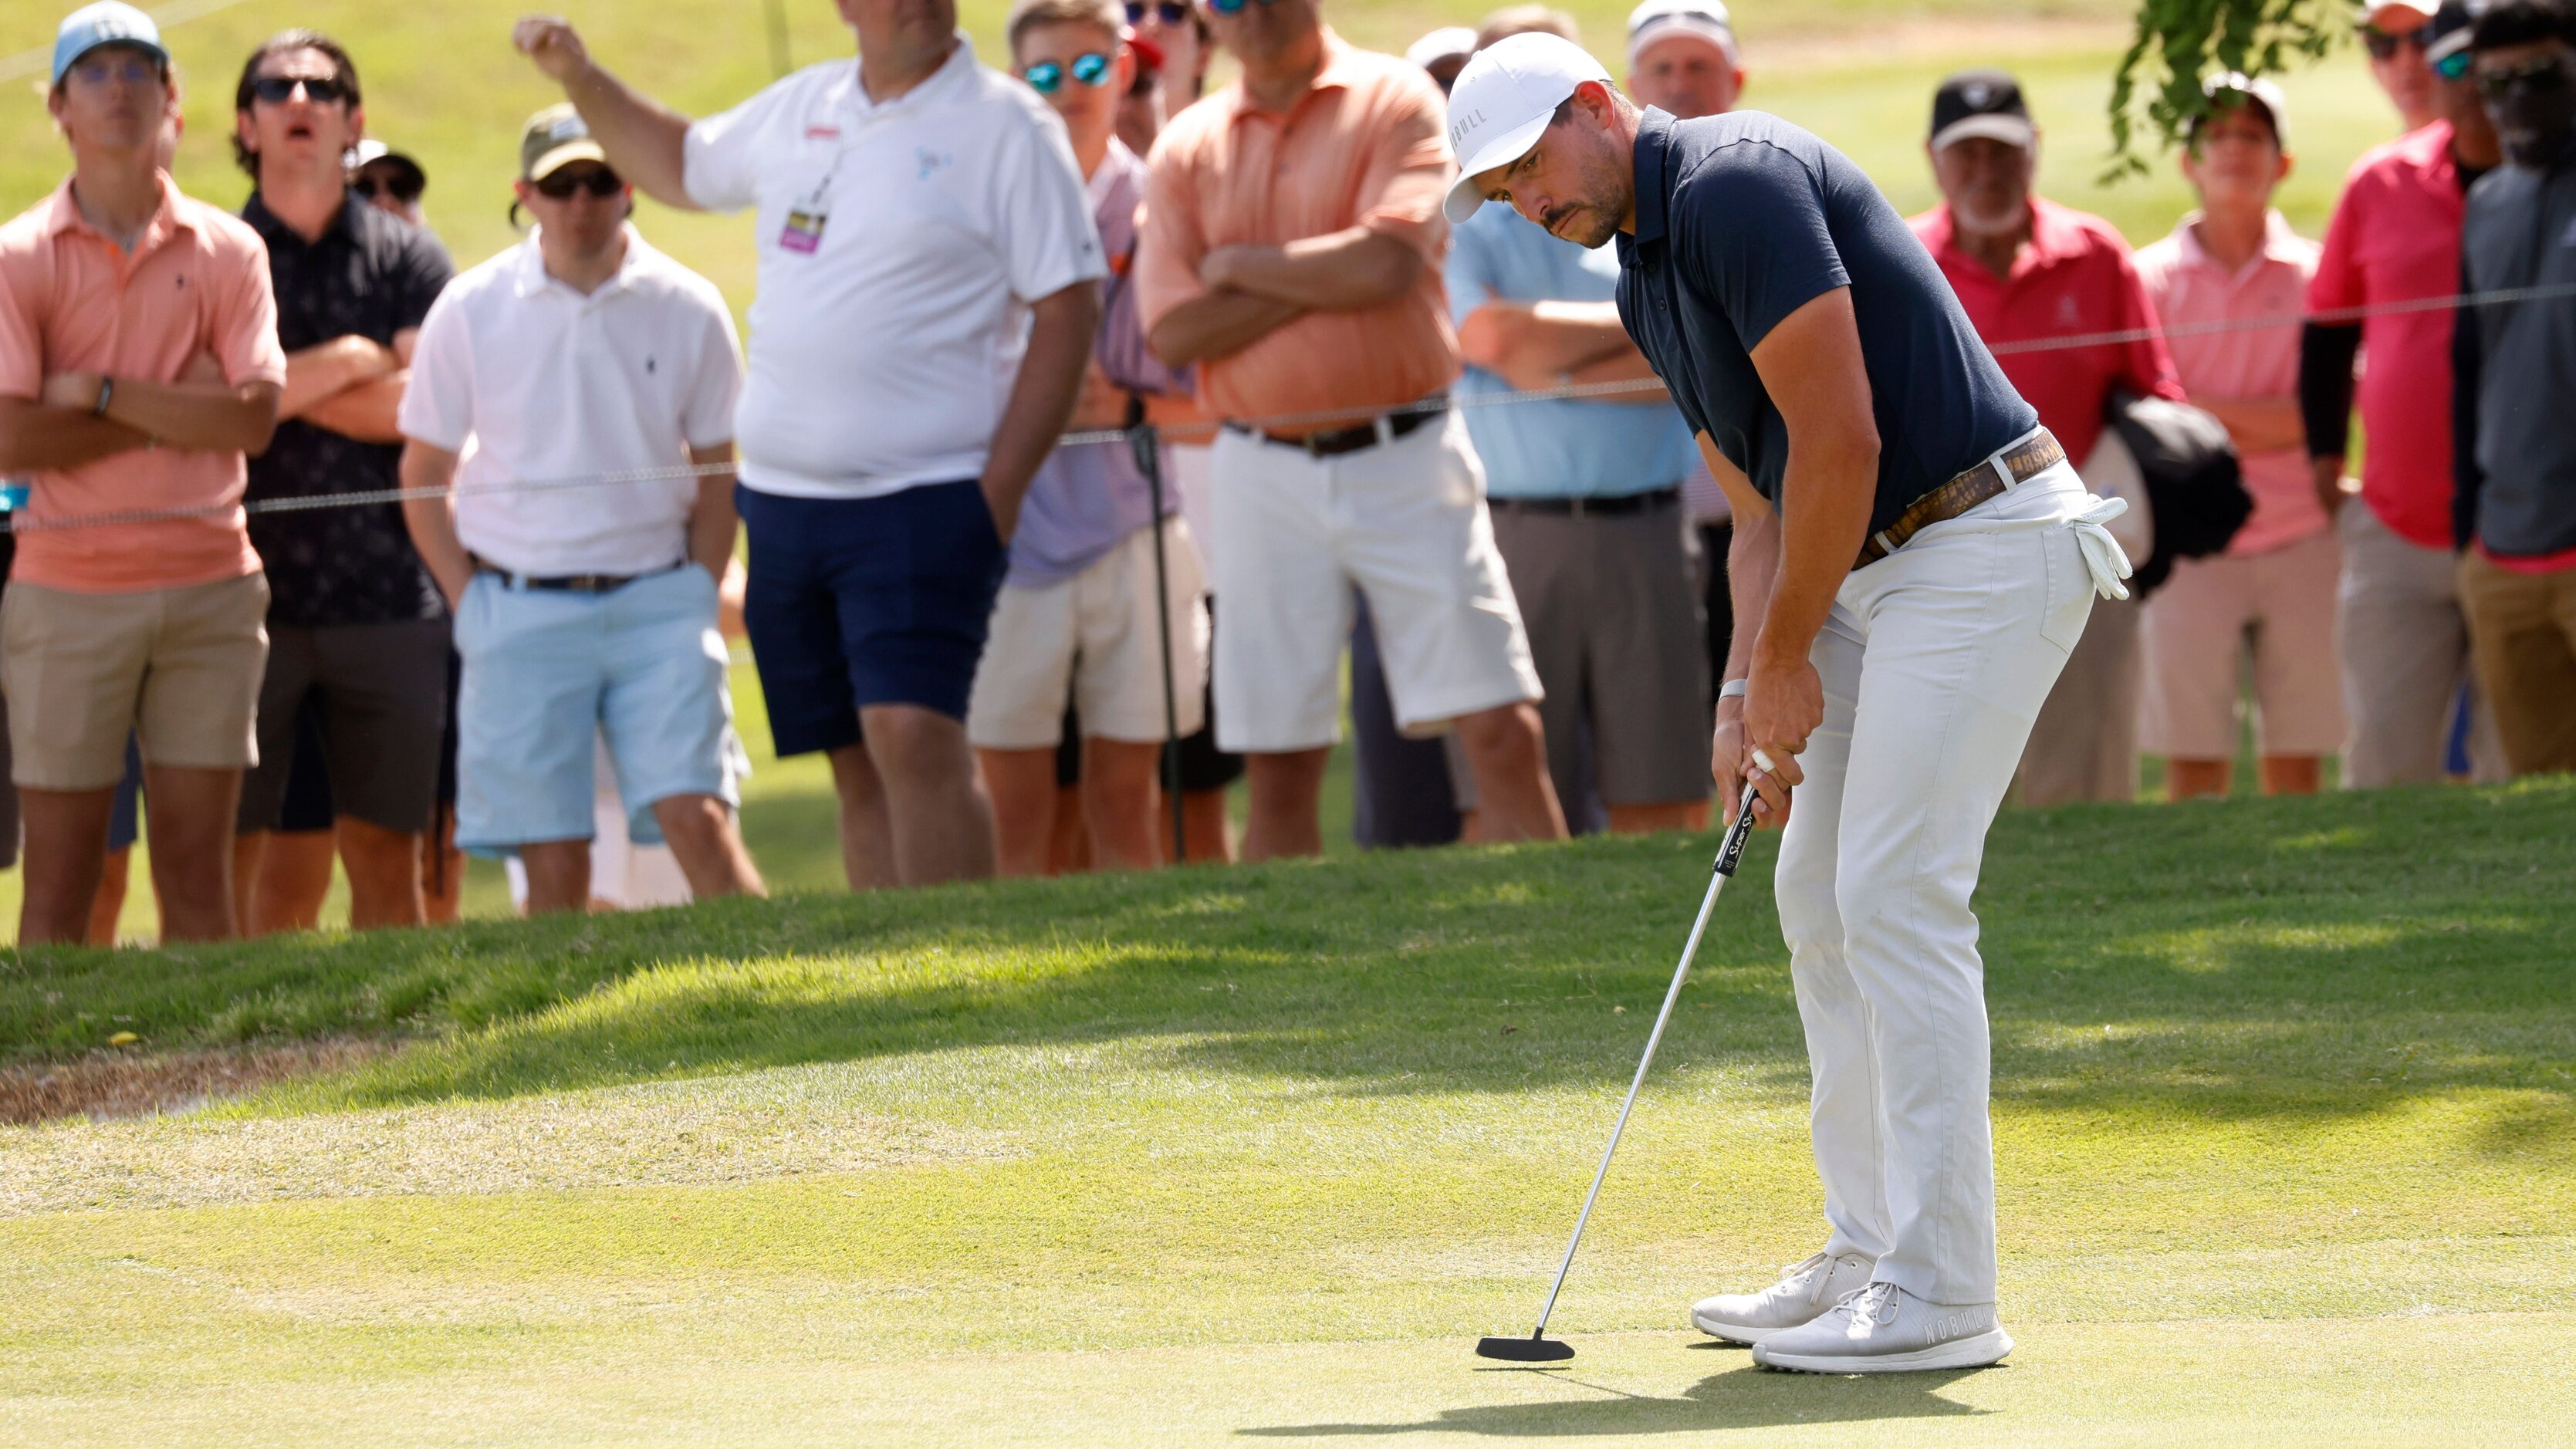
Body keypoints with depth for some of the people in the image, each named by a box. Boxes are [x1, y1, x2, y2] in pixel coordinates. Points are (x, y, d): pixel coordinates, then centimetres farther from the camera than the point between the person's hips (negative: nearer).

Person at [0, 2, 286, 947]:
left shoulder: (227, 252, 7)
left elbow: (253, 416, -5)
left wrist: (103, 394, -10)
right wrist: (176, 413, -8)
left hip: (208, 581, 2)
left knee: (198, 877, 3)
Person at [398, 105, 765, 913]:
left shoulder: (687, 309, 2)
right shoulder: (470, 314, 1)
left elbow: (716, 474, 11)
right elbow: (424, 476, 8)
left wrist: (697, 599, 2)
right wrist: (472, 606, 0)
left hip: (656, 598, 0)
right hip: (522, 605, 0)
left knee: (697, 817, -14)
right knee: (554, 862, -2)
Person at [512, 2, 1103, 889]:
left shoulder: (1007, 128, -6)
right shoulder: (801, 109, 13)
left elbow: (1068, 311, -9)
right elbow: (680, 166, 32)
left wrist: (1000, 489, -14)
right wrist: (580, 79, 21)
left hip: (923, 501, -6)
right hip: (783, 499, 6)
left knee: (913, 733, -20)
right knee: (857, 765, 8)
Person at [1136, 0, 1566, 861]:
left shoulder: (1394, 102, 0)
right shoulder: (1188, 147, 8)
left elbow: (1388, 265, -15)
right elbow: (1173, 331, -3)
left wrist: (1241, 263, -4)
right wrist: (1327, 279, -9)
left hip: (1405, 457, -2)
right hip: (1265, 475, 2)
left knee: (1501, 730, -9)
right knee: (1278, 765, 4)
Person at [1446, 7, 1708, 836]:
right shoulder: (1456, 230, 7)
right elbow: (1495, 339, -11)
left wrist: (1553, 362, -8)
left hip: (1642, 531, 2)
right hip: (1512, 536, -2)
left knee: (1661, 799, 0)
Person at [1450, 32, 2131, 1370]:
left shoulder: (1736, 184, -16)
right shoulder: (1646, 282, 16)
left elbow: (1840, 439, -20)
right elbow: (1763, 505, 18)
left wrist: (1786, 658, -11)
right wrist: (1745, 693, 5)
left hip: (1983, 542, -11)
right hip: (1881, 569, 11)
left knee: (1897, 893, -14)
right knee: (1821, 895, 11)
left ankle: (1942, 1297, -13)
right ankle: (1870, 1258, 16)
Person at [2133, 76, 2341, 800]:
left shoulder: (2313, 273, 7)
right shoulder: (2152, 277, 5)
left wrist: (2207, 409, -8)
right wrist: (2267, 428, -8)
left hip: (2300, 545, 1)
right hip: (2193, 549, -1)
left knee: (2297, 759, 2)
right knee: (2193, 759, -3)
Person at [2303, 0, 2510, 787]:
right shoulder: (2381, 183, 4)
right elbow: (2329, 324, 17)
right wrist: (2324, 455, 11)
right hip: (2397, 537, 2)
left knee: (2520, 773, 1)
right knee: (2385, 765, 1)